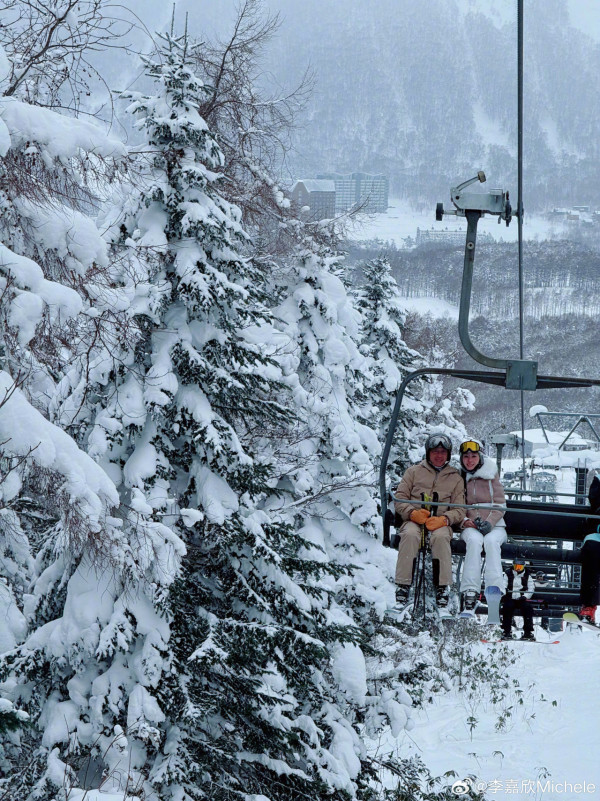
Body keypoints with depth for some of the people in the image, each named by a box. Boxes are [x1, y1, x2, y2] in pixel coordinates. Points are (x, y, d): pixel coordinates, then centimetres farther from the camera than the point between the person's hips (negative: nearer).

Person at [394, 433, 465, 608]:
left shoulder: (456, 478, 17)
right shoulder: (414, 471, 17)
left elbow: (459, 510, 9)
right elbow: (400, 498, 10)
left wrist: (444, 519, -12)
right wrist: (412, 513, -10)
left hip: (441, 523, 0)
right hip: (413, 520, 0)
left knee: (441, 537, -36)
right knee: (410, 535, -35)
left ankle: (442, 587, -31)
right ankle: (403, 584, -35)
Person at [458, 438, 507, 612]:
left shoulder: (491, 475, 9)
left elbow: (500, 504, 4)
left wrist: (489, 522, -14)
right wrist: (464, 521, -10)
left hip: (494, 525, 0)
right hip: (469, 526, 0)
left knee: (491, 540, -35)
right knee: (475, 540, -35)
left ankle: (494, 588, -44)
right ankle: (469, 591, -43)